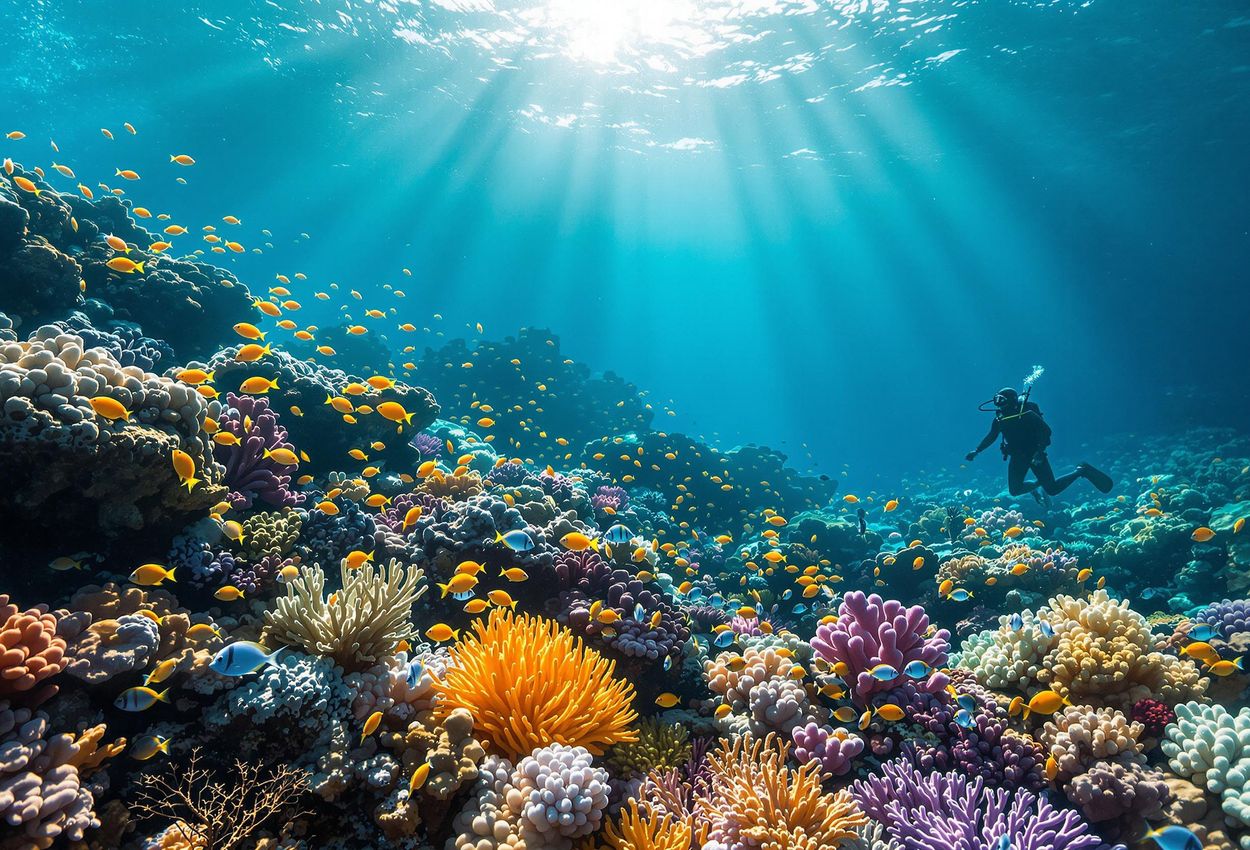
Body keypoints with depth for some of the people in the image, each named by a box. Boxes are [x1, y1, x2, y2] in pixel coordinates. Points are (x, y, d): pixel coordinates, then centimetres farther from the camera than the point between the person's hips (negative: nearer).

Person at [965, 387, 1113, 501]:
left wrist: (1039, 451, -30)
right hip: (1017, 457, 5)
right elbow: (991, 437, 9)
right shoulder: (999, 419, -4)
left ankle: (1081, 471, 16)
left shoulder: (1026, 414, -20)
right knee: (1014, 490, 0)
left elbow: (1046, 431, -21)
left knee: (1052, 489, -7)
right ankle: (1037, 485, 31)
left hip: (1034, 454, -5)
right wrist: (976, 451, 0)